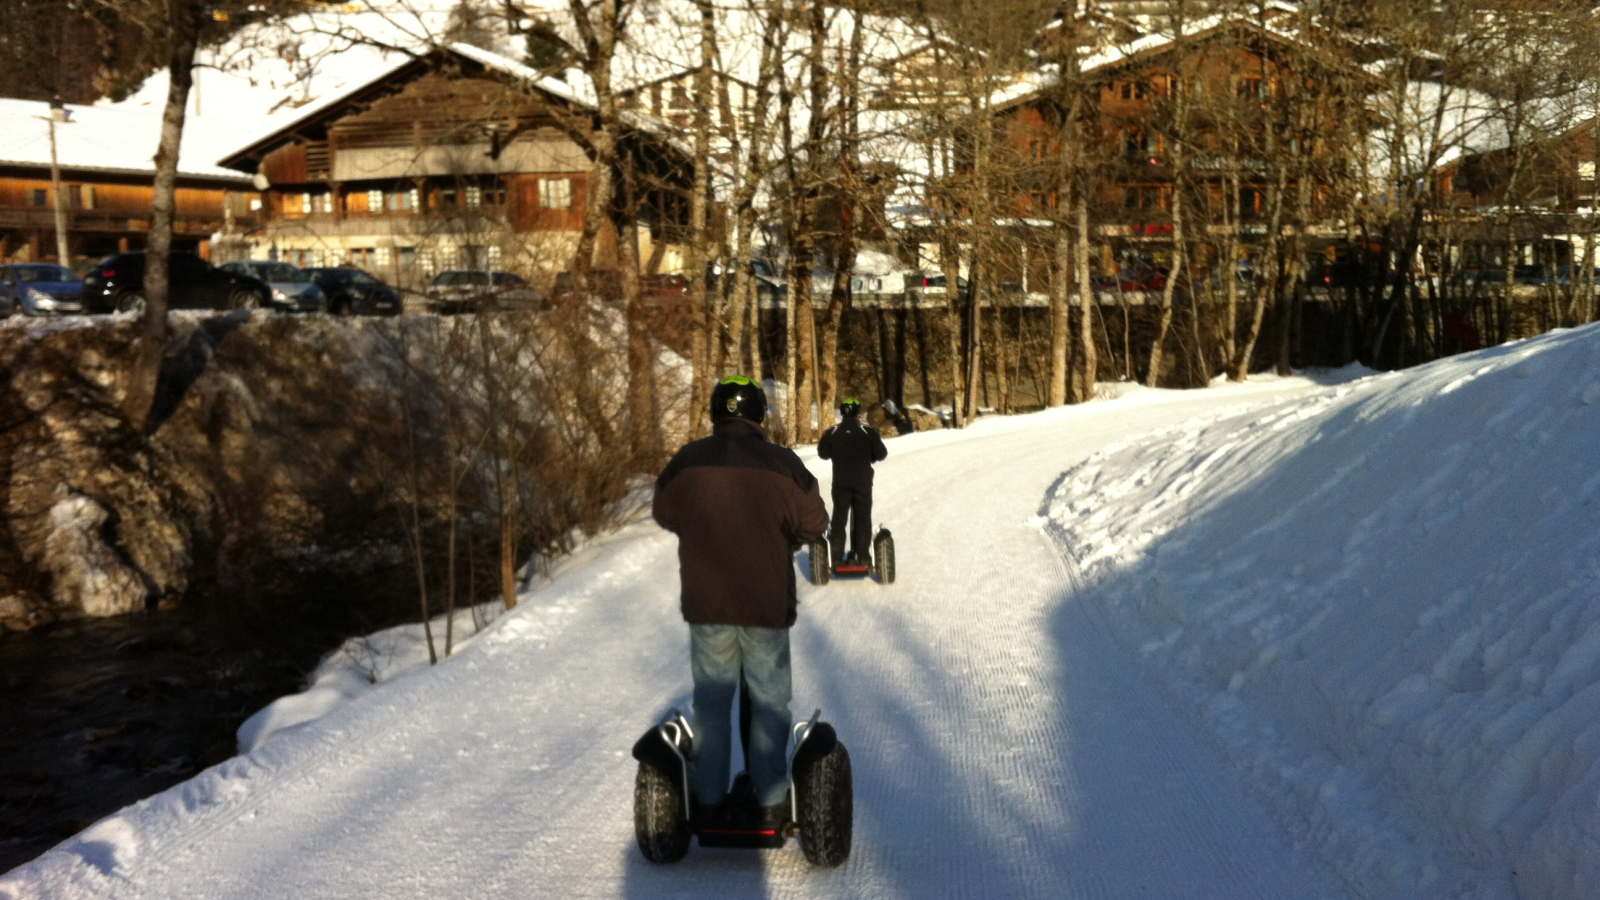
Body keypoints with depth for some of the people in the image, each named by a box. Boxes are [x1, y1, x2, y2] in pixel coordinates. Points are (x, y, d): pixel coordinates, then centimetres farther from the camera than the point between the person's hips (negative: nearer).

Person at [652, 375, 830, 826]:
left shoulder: (687, 461, -3)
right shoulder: (781, 463, -9)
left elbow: (664, 512, 12)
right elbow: (814, 521, -2)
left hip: (705, 603, 2)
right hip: (767, 603, -2)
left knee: (711, 700, 13)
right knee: (769, 701, 11)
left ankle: (709, 800, 18)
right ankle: (770, 800, 15)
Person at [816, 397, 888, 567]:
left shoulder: (832, 432, -5)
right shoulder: (868, 431, -8)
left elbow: (822, 453, 2)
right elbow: (881, 454, -5)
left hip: (840, 482, 1)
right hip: (863, 482, -1)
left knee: (839, 518, 9)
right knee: (863, 519, 7)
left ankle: (837, 558, 6)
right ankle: (863, 557, 4)